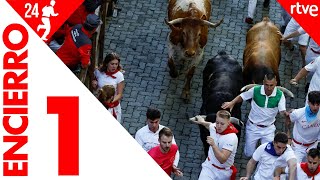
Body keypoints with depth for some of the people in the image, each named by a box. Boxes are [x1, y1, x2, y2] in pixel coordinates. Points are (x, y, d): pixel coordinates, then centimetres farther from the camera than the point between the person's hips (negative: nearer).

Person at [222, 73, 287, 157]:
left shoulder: (280, 95, -18)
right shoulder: (255, 90, -19)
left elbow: (283, 111, -23)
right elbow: (242, 96, -4)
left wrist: (286, 114, -47)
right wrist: (232, 103, -22)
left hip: (268, 128, 0)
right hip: (253, 126, 0)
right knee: (248, 154, 10)